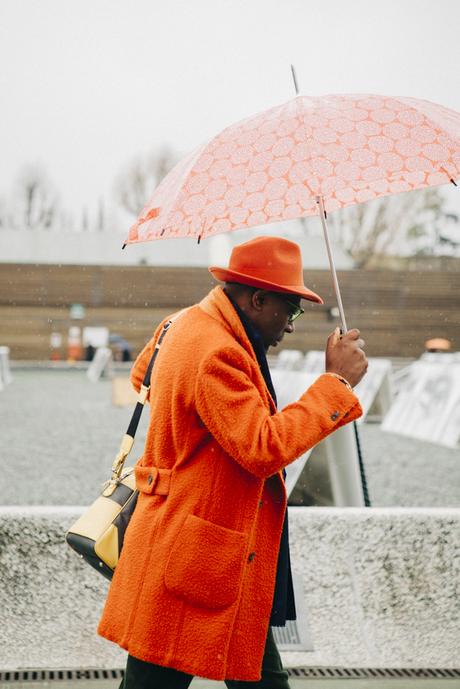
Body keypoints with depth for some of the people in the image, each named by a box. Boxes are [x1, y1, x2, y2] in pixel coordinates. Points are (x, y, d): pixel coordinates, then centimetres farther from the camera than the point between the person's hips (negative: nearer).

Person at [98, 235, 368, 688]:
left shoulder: (188, 324, 9)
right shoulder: (217, 354, -24)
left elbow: (142, 375, 28)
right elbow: (263, 449, -28)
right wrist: (335, 381, -22)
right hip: (191, 561, -11)